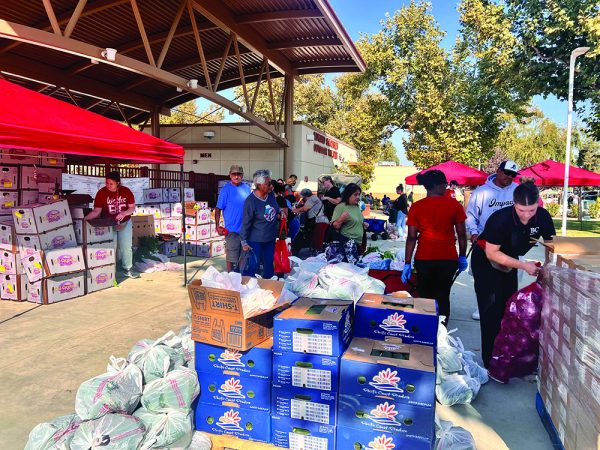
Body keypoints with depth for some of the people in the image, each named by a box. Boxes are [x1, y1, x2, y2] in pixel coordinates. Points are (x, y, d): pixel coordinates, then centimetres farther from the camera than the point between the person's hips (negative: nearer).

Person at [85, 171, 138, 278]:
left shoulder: (126, 191, -10)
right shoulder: (102, 192, -13)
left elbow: (132, 207, -6)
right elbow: (96, 211, -12)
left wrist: (123, 213, -25)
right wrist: (84, 218, -26)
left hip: (125, 223, 1)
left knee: (126, 247, 7)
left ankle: (127, 270, 21)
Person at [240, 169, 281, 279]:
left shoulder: (271, 194, -3)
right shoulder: (250, 201, -22)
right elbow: (245, 223, -16)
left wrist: (280, 211, 3)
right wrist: (244, 242, -13)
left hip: (271, 238, 7)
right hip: (256, 241, -7)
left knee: (269, 266, 20)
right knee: (252, 267, -1)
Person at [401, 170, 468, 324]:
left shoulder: (416, 207, -4)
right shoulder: (454, 205, -4)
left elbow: (411, 237, -6)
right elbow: (462, 234, 0)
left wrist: (407, 263, -2)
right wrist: (462, 256, 13)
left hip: (424, 258, 0)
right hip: (448, 259, 0)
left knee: (425, 297, 14)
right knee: (443, 297, 11)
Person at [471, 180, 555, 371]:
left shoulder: (543, 217, -19)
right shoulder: (500, 219, -33)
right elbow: (492, 254, -26)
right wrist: (524, 266, -30)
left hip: (509, 261, 6)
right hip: (485, 261, -5)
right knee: (492, 311, -7)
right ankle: (491, 361, 4)